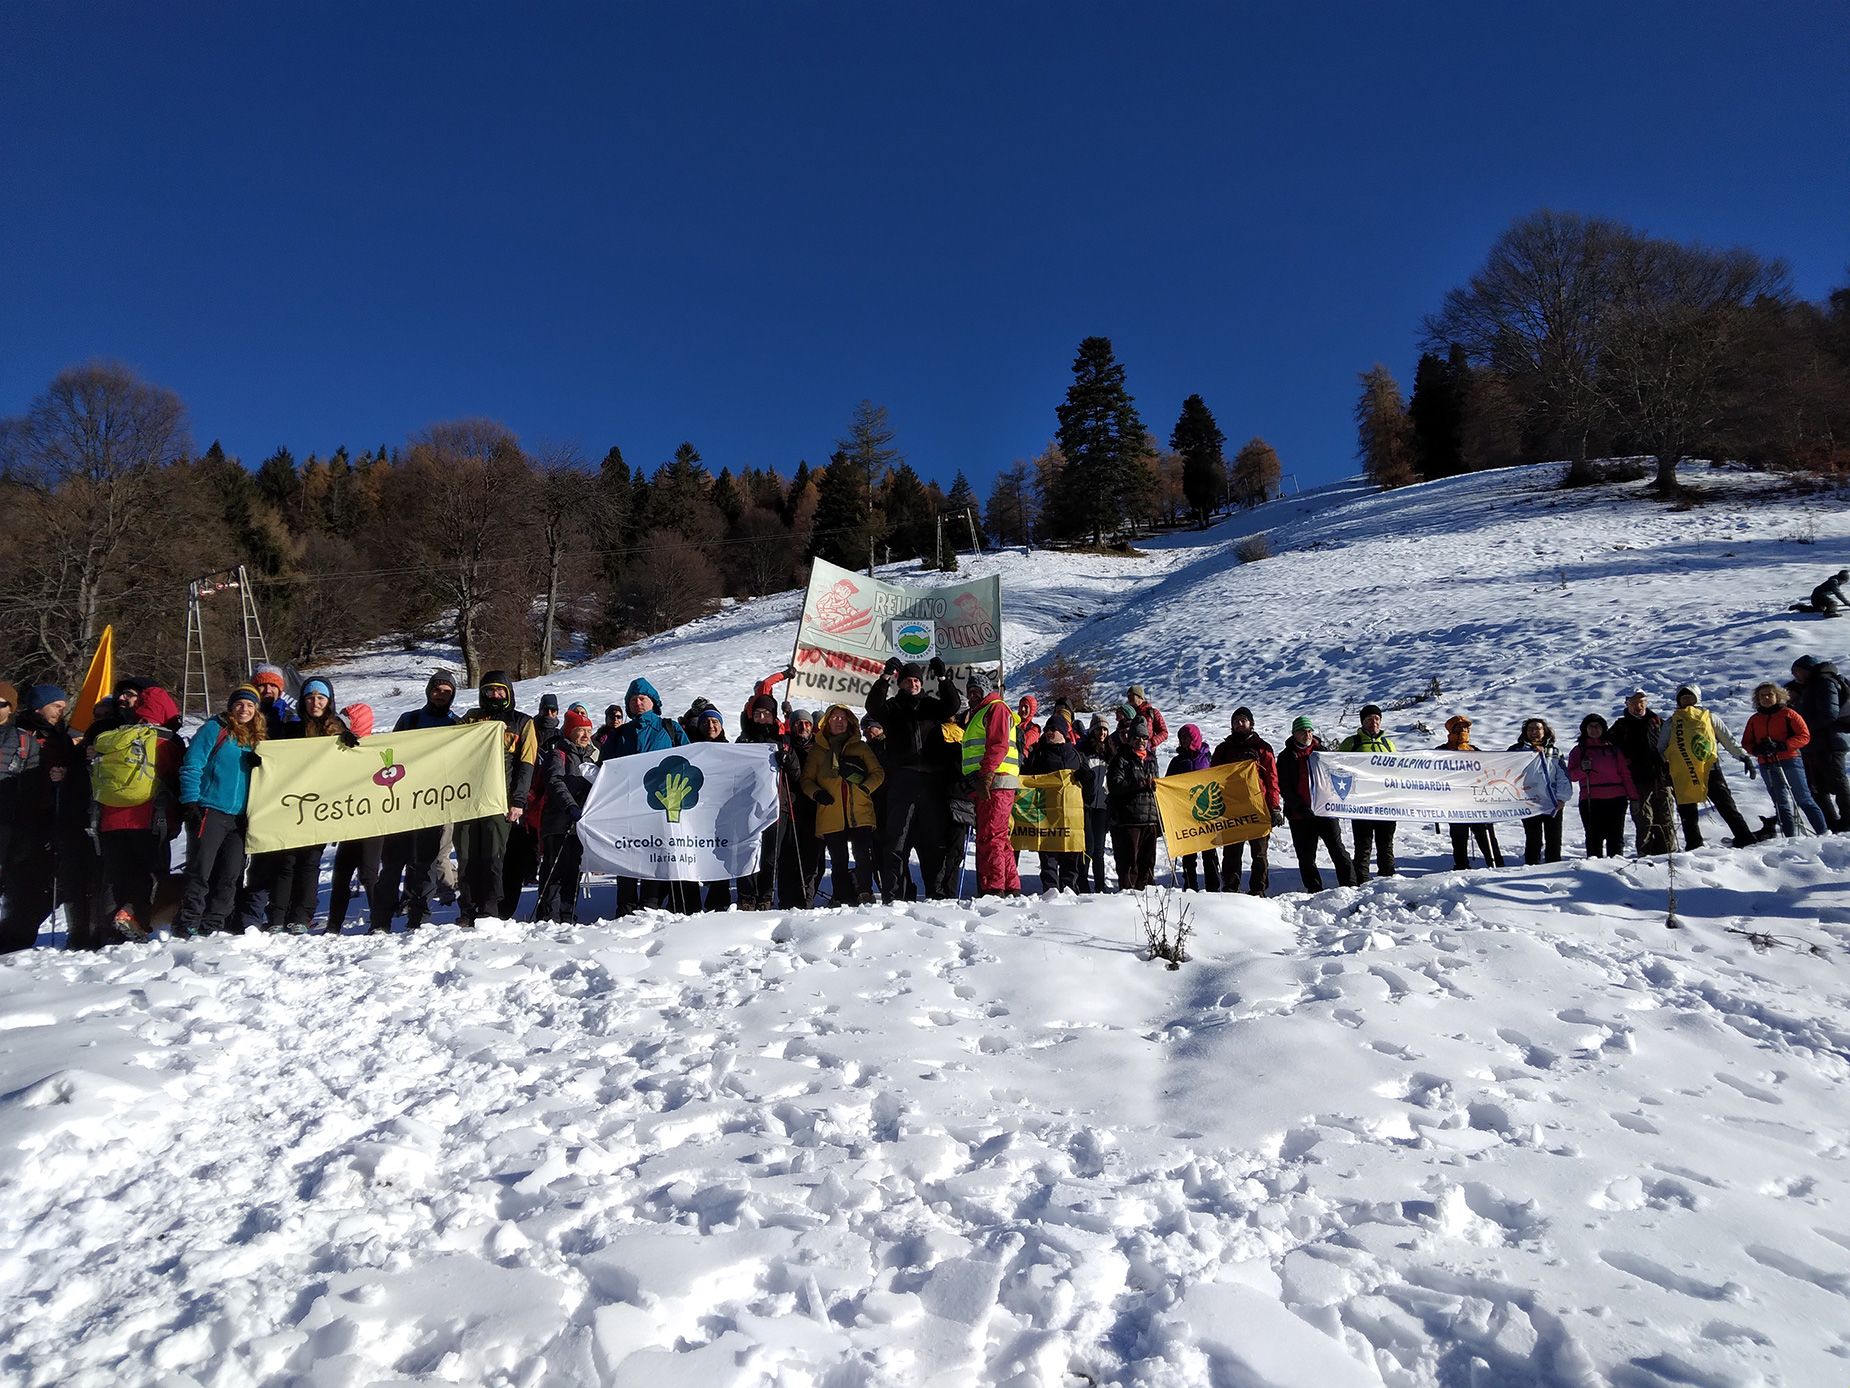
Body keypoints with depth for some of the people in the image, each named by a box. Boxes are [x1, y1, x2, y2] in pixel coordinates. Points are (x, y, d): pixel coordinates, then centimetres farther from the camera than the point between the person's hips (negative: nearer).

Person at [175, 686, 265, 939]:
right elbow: (192, 765, -8)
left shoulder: (256, 738, 15)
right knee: (200, 871, -4)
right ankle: (187, 925, 3)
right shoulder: (214, 728, -2)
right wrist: (190, 802, -15)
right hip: (209, 811, -6)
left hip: (239, 817, 6)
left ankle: (212, 925, 12)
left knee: (229, 875, 5)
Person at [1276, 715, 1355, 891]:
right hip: (1299, 815, 0)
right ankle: (1314, 891, 13)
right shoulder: (1286, 757, 5)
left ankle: (1349, 885, 1)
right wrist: (1300, 807, -13)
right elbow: (1284, 788, -1)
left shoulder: (1321, 751, 10)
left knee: (1337, 849, -3)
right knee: (1306, 856, 4)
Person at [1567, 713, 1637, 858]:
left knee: (1616, 836, 2)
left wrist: (1633, 796, 1)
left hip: (1616, 799, 1)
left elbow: (1626, 773, 9)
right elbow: (1571, 775, 5)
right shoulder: (1579, 750, 12)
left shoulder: (1613, 748, 14)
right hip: (1590, 800, -1)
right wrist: (1582, 769, -16)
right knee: (1594, 836, -1)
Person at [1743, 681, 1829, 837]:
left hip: (1790, 762, -3)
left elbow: (1804, 735, -6)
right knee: (1781, 804, 6)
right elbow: (1746, 743, 14)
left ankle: (1823, 832, 11)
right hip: (1767, 767, 4)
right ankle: (1789, 837, 9)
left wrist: (1781, 746, -19)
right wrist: (1757, 749, -9)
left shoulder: (1788, 713, 0)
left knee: (1803, 800, 1)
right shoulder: (1754, 720, 11)